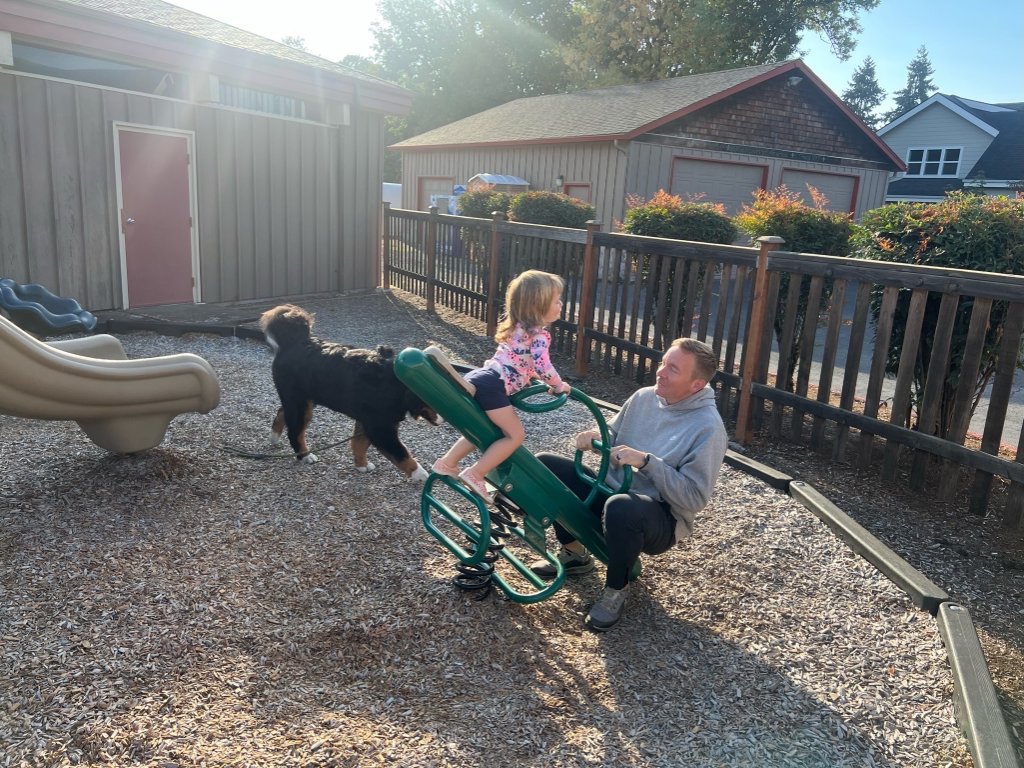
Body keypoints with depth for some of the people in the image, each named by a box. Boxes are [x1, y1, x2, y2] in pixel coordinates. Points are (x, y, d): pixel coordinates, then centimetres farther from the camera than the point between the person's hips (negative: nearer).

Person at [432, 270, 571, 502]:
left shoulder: (518, 326, 23)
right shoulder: (539, 334, -5)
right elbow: (543, 367, -15)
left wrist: (545, 381, 35)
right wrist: (558, 386, 3)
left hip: (478, 378, 9)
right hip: (491, 386, -9)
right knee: (515, 435, -3)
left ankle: (446, 462, 28)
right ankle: (475, 474, -9)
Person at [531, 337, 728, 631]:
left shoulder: (707, 428, -20)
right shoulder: (644, 397, 0)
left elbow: (695, 498, -22)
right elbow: (614, 435, 14)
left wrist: (647, 461, -29)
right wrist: (596, 438, -10)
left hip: (662, 517, -7)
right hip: (612, 490, 7)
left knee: (620, 508, -42)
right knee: (545, 465, -3)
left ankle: (616, 591, -11)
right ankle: (575, 555, 12)